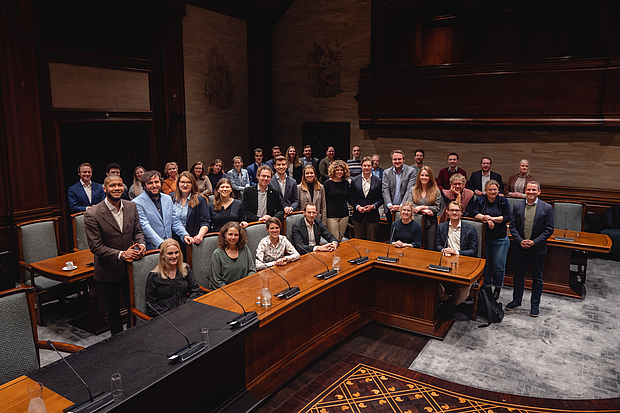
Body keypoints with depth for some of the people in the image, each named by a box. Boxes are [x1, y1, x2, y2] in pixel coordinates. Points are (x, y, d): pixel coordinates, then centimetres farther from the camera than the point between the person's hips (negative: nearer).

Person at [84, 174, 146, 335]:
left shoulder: (131, 206, -3)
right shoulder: (92, 215, -17)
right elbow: (96, 247, -17)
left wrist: (141, 244, -13)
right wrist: (121, 254, -25)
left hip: (130, 267, 3)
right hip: (108, 271, -3)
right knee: (113, 311, 16)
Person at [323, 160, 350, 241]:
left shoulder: (346, 183, 9)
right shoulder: (328, 183, -5)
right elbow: (324, 201, -3)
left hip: (344, 216, 5)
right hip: (331, 216, -5)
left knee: (340, 240, 11)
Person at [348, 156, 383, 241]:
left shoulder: (378, 181, 2)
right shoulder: (354, 181, 5)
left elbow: (382, 199, 3)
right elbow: (350, 198, 6)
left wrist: (373, 206, -12)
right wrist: (357, 207, -9)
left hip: (372, 217, -1)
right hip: (358, 216, 1)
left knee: (371, 241, 4)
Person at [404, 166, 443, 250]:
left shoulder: (436, 191, 5)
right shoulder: (413, 190, 10)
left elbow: (438, 208, 0)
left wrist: (422, 207, -10)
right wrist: (425, 211, -10)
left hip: (430, 223, -1)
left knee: (430, 249, -3)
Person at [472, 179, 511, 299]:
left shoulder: (503, 201, 5)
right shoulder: (480, 200, 5)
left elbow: (507, 218, -5)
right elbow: (474, 213, -9)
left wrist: (492, 218, -17)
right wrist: (486, 218, -24)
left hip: (500, 239, 0)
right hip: (484, 238, 1)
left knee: (498, 266, 1)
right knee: (485, 264, 5)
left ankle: (497, 287, 21)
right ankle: (487, 286, 22)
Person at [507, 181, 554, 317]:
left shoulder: (547, 208, -6)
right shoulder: (517, 206, 2)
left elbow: (549, 229, -7)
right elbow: (512, 226, 2)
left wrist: (534, 242, -15)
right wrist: (520, 241, -11)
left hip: (537, 248, -2)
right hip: (520, 247, 2)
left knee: (537, 278, 9)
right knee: (518, 275, 14)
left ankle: (535, 305, 22)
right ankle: (516, 300, 29)